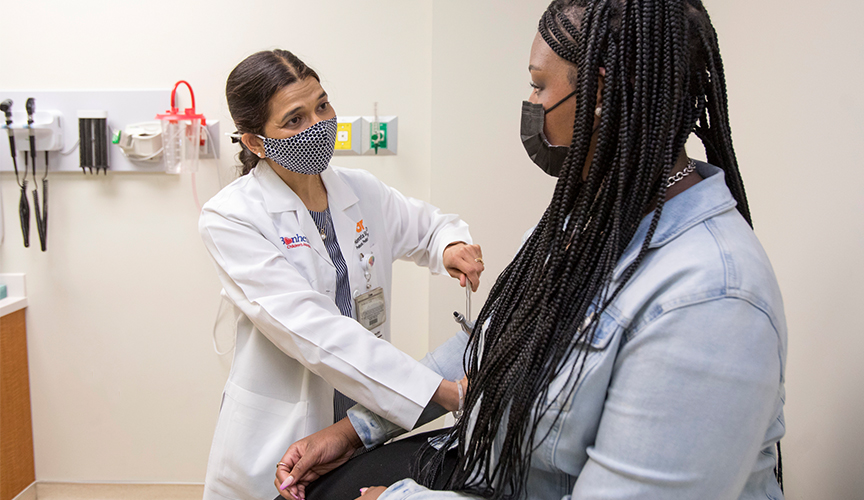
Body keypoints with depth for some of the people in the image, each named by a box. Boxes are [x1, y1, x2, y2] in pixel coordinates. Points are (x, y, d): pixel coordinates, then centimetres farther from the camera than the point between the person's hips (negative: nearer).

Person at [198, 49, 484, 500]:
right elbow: (309, 328, -26)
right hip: (277, 442, -4)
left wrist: (452, 246, -6)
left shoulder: (362, 192, 2)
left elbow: (430, 225, 20)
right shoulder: (230, 217, -15)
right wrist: (441, 392, -32)